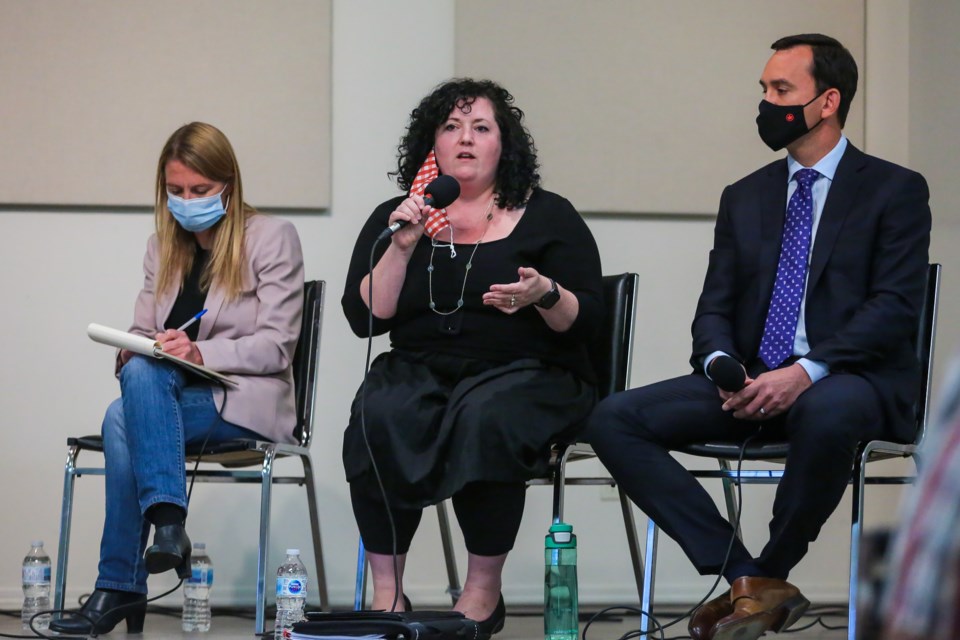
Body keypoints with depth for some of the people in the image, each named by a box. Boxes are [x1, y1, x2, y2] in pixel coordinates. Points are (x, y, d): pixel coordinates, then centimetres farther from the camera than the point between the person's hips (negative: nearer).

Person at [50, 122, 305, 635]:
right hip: (167, 392, 5)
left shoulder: (272, 237, 0)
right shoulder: (163, 246, 19)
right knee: (139, 370, -33)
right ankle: (167, 524, -40)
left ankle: (118, 588, -34)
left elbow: (276, 345, -8)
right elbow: (143, 331, 14)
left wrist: (200, 353, -23)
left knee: (123, 419, -31)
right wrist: (132, 350, -11)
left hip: (245, 398, -5)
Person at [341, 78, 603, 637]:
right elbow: (365, 318, 3)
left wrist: (547, 296, -18)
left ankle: (484, 589, -23)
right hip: (419, 371, 2)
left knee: (486, 418, -37)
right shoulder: (393, 220, 14)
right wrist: (402, 247, -7)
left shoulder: (548, 217, 9)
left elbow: (586, 320, 3)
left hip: (527, 375, -2)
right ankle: (386, 590, -25)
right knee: (379, 417, -32)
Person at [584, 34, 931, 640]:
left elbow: (895, 306, -9)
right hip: (752, 383, 5)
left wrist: (807, 372, -22)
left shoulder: (895, 190, 2)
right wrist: (721, 364, -12)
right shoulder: (745, 198, 18)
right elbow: (714, 310, 13)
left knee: (827, 414, -43)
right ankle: (745, 581, -20)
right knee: (614, 420, -16)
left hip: (847, 380, -5)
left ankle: (769, 576, -17)